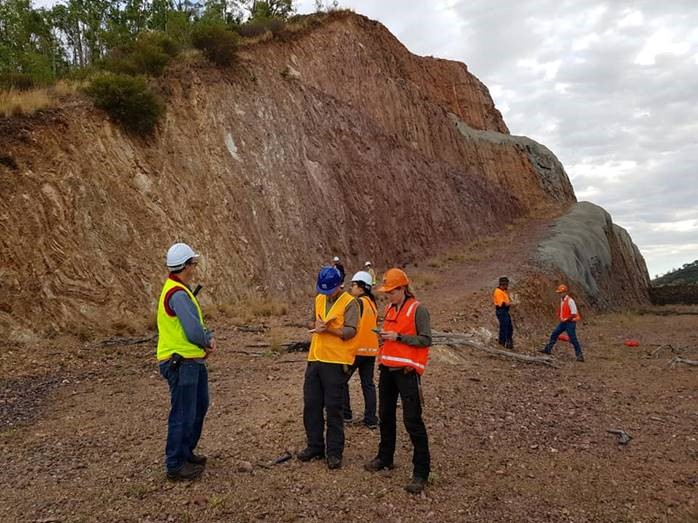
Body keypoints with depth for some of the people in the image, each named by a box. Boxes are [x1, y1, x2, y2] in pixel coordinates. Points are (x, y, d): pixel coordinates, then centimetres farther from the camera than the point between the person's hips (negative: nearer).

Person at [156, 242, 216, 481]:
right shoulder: (178, 294, -22)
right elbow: (194, 332, -26)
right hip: (181, 364, -11)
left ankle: (186, 452, 36)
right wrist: (207, 341, -5)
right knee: (183, 414, 0)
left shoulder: (180, 290, 12)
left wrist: (208, 337, -3)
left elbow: (196, 323, 16)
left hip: (193, 361, 11)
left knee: (200, 406, 22)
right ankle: (175, 466, 14)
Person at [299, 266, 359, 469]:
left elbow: (350, 332, -15)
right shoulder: (319, 299, 12)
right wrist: (315, 325, -4)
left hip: (336, 361, -6)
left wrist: (327, 328, -26)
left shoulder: (349, 303, -8)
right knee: (311, 405, 11)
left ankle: (334, 452, 13)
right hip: (315, 359, 7)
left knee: (333, 408, 1)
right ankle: (315, 447, 25)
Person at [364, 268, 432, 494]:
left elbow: (426, 340, -14)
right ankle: (385, 458, 34)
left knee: (412, 420, -7)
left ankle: (421, 472, 1)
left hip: (407, 371, -8)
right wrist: (384, 336, 1)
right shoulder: (389, 310, 13)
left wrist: (398, 337, -19)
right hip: (387, 369, 8)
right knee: (386, 416, 17)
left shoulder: (417, 309, -10)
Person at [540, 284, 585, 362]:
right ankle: (548, 349, 21)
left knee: (573, 339, -6)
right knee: (554, 334, 11)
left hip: (570, 322, -9)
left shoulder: (570, 301, -19)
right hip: (563, 322, 9)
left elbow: (574, 314, -21)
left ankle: (580, 355, 1)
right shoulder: (562, 300, 8)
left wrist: (566, 319, -15)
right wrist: (560, 317, 10)